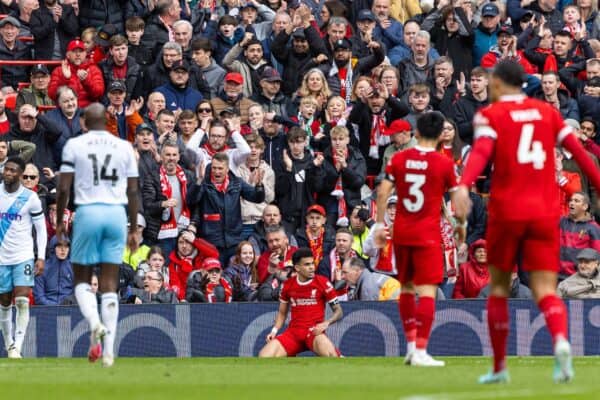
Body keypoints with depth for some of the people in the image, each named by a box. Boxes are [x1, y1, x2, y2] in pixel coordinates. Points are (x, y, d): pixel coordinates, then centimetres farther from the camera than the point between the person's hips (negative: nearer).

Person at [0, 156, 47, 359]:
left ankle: (17, 347, -16)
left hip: (24, 256, -3)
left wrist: (41, 257, -6)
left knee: (22, 301, -14)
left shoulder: (30, 198, -4)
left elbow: (41, 229, 2)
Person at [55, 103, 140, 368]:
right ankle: (109, 350, -1)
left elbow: (63, 188, -3)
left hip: (88, 212, -2)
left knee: (82, 279, 11)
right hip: (117, 213, 2)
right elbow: (132, 191, 8)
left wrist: (59, 221, 10)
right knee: (110, 284, 4)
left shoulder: (74, 145, 0)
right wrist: (133, 229, 14)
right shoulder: (124, 147, 7)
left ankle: (95, 324, -18)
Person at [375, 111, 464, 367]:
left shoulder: (399, 159, 2)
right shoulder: (444, 163, -6)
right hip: (428, 234, -4)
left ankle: (411, 346, 21)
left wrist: (380, 225, 8)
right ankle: (420, 351, -14)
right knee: (427, 291, -6)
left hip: (401, 232, 4)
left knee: (407, 288, 18)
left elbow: (382, 193, -1)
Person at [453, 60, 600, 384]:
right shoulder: (547, 112, 12)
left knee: (499, 287, 14)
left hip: (507, 211, -2)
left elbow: (481, 151, -17)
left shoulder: (490, 115, 1)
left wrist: (464, 186, -32)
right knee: (545, 290, -2)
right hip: (545, 212, 2)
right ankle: (560, 340, -33)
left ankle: (499, 367, 18)